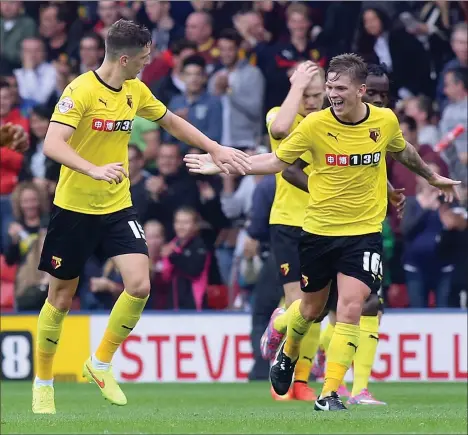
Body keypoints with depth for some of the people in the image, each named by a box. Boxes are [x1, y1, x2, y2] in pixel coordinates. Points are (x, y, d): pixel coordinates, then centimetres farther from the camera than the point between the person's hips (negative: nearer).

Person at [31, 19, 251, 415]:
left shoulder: (136, 90, 3)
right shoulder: (81, 91, -18)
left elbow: (172, 122, 21)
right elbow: (53, 145, -29)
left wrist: (215, 149, 16)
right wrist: (95, 170, -44)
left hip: (118, 207, 5)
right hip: (75, 208, -5)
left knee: (139, 285, -13)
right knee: (61, 297, 4)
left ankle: (101, 364, 7)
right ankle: (43, 382, 23)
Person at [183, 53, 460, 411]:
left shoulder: (386, 121, -6)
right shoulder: (315, 124, -12)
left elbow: (402, 151, 17)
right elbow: (277, 161, -3)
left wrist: (432, 176, 32)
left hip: (364, 231, 0)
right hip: (318, 230, 0)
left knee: (351, 309, -15)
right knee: (311, 308, 14)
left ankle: (329, 394, -10)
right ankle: (288, 353, 48)